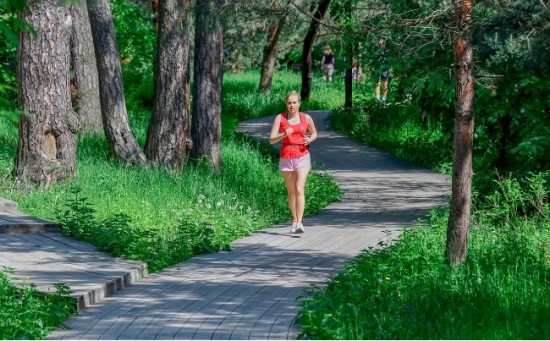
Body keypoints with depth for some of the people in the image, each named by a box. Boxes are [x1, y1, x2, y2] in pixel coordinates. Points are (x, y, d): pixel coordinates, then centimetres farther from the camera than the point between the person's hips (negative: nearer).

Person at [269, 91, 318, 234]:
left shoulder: (306, 118, 2)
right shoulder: (280, 118, -1)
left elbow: (314, 133, 19)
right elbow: (271, 140, -4)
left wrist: (309, 140, -4)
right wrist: (283, 134, -22)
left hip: (302, 157, -1)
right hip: (286, 157, 1)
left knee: (299, 189, -14)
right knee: (291, 191, 11)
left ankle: (299, 223, -20)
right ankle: (294, 221, 25)